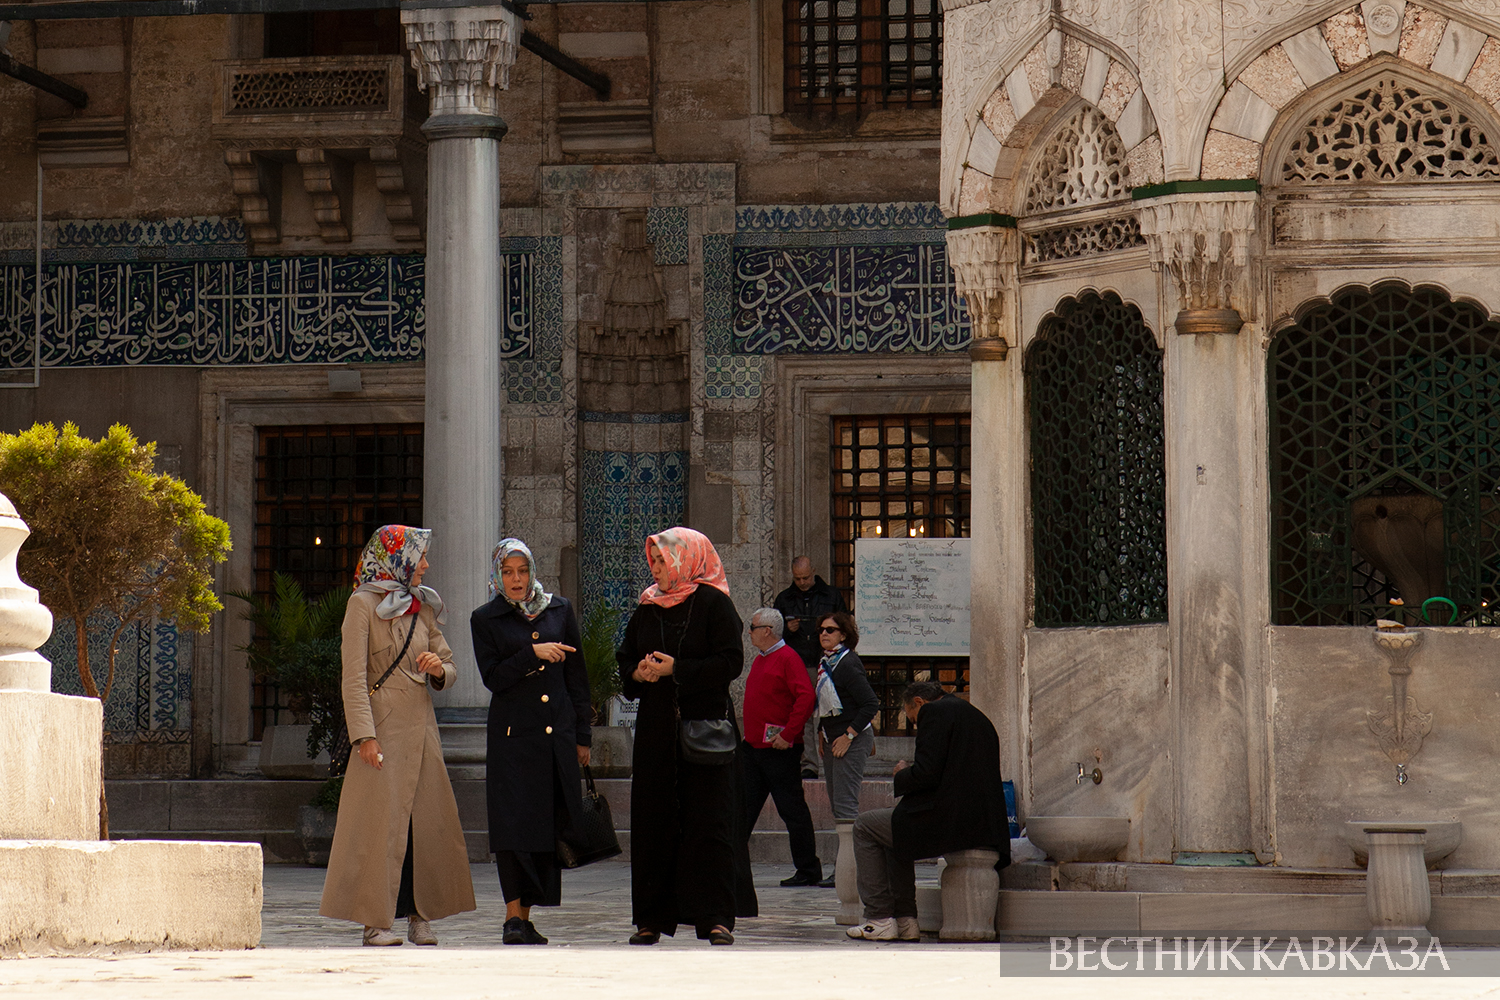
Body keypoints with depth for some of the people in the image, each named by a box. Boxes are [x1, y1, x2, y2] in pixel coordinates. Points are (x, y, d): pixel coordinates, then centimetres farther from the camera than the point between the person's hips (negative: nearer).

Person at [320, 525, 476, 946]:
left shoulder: (423, 607, 16)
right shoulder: (364, 604, -4)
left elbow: (449, 665, 20)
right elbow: (354, 677, -10)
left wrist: (439, 669, -5)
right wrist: (364, 734, -18)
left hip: (421, 727, 6)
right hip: (383, 728, -6)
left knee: (428, 820, 4)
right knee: (381, 821, -7)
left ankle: (420, 915, 10)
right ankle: (375, 920, -3)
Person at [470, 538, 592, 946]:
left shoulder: (559, 611, 12)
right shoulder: (485, 620, 5)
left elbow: (576, 675, 14)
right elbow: (493, 677, -4)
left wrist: (582, 734, 10)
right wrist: (533, 654, -16)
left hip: (558, 735, 3)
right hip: (512, 735, -3)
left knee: (548, 823, 1)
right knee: (513, 820, -11)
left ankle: (526, 916, 7)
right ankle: (514, 916, -10)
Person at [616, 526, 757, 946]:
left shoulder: (713, 604, -3)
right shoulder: (647, 609, 13)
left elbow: (731, 662, -10)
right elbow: (625, 660, 19)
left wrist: (676, 670, -14)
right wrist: (638, 673, -3)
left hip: (706, 724, -5)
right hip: (656, 728, 5)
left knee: (709, 820, -6)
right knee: (653, 820, 3)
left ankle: (715, 916, -5)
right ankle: (653, 917, 8)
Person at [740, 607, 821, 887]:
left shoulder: (787, 658, -11)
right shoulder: (759, 660, 17)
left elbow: (805, 698, -20)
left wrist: (788, 735, -21)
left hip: (779, 750, -9)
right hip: (753, 747, 9)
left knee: (792, 811, -3)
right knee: (742, 807, 7)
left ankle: (808, 871, 3)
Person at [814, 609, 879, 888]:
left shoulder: (848, 664, -15)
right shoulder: (825, 663, 13)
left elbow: (871, 704, -19)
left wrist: (848, 735, -18)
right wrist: (822, 733, 15)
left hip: (853, 741, -10)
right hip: (832, 739, 10)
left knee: (845, 804, -12)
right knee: (836, 803, 9)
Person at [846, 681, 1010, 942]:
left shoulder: (934, 712, -7)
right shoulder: (977, 717, 20)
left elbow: (926, 774, -17)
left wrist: (902, 775, 5)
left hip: (947, 820, -9)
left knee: (865, 827, 9)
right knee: (896, 833, 31)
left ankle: (879, 918, 6)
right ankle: (905, 920, 25)